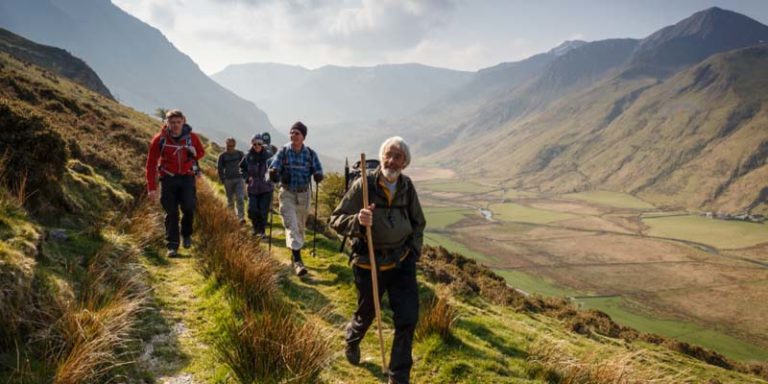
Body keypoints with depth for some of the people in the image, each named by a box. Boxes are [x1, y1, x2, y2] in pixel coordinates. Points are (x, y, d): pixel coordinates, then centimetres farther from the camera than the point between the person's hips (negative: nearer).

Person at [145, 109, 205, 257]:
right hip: (168, 178, 0)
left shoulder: (192, 137, -5)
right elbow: (151, 163, -4)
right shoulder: (159, 139, -8)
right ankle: (172, 246, 9)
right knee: (171, 213, 0)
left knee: (189, 207, -15)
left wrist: (190, 159, -8)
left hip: (187, 177, 0)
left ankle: (187, 234, 13)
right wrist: (151, 187, -7)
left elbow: (201, 152, 14)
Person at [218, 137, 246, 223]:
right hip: (228, 180, 0)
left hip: (239, 179, 0)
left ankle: (241, 217, -13)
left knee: (239, 198, -12)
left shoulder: (240, 154, 4)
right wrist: (222, 180, 0)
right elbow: (220, 168, 6)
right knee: (230, 200, 6)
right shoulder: (222, 156, 1)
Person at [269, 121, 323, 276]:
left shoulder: (310, 153, -1)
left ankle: (295, 253, 35)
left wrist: (318, 175, -23)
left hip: (304, 194, 2)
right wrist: (273, 173, -35)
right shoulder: (283, 151, -4)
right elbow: (274, 167, -11)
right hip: (287, 194, -2)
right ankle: (297, 261, -19)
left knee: (300, 226, 14)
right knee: (291, 226, -13)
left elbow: (318, 171, 1)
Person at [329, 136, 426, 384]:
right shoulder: (364, 185, -14)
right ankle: (351, 341, 54)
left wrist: (414, 250, 5)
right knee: (366, 314, 17)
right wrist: (357, 221, -32)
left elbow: (418, 222, 15)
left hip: (402, 261, 3)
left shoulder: (407, 186, -1)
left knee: (408, 318, -2)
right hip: (369, 263, -3)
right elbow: (336, 220, -13)